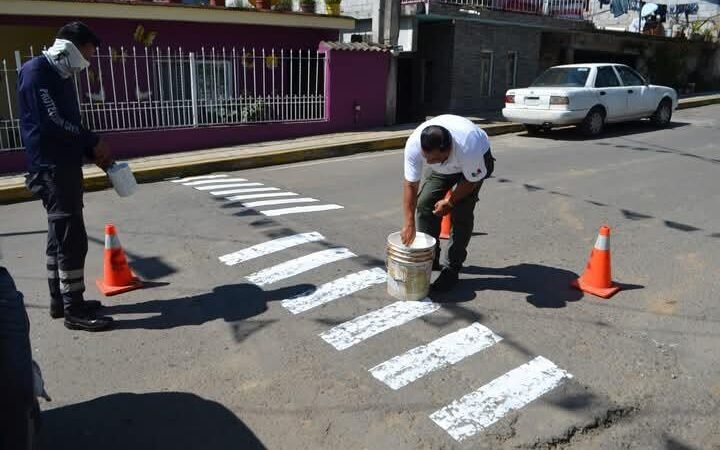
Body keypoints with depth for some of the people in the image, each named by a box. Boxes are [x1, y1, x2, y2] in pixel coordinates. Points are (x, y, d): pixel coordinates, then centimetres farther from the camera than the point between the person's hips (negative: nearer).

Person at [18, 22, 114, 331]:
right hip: (51, 169, -10)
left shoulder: (62, 76, 17)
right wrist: (94, 143, -11)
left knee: (61, 236, 14)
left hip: (65, 167, 10)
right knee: (72, 239, -9)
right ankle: (74, 311, -2)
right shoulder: (36, 71, -11)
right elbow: (51, 122, -19)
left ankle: (60, 301, 24)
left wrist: (93, 153, 5)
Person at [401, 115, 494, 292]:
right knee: (424, 203, -7)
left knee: (461, 211, -16)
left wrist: (449, 202, -18)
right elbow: (411, 185, -27)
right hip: (443, 168, 4)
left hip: (477, 160, -4)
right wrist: (409, 223, -29)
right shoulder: (414, 144, -36)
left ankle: (452, 269, -6)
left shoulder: (469, 147, -45)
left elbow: (472, 180, -24)